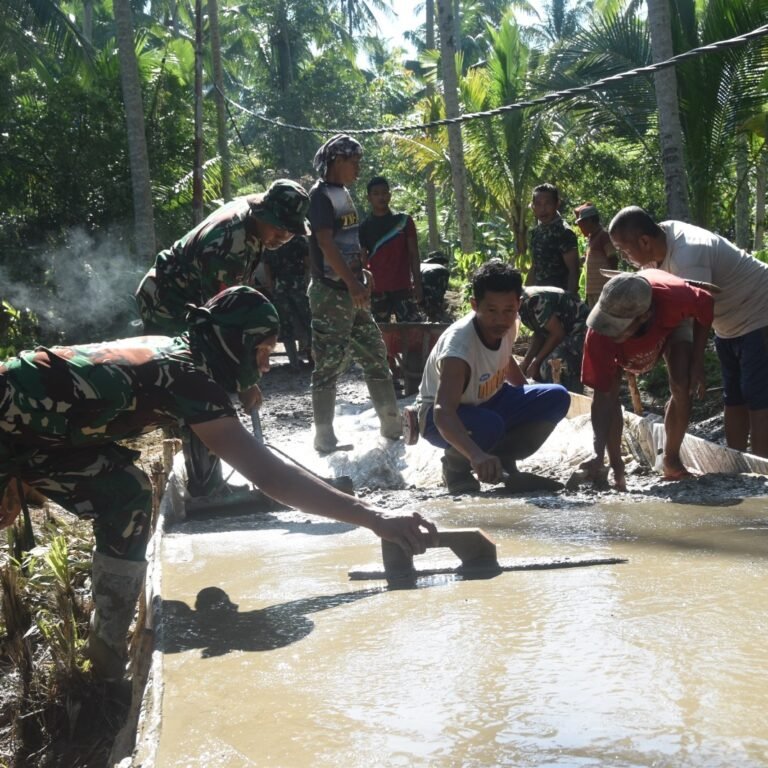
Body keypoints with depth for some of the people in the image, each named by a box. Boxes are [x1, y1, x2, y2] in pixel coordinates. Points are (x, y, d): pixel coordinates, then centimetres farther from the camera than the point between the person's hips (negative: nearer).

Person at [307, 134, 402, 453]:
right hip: (331, 293, -9)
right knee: (329, 365, -5)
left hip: (351, 292, 9)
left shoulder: (342, 193, 16)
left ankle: (393, 427, 18)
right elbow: (325, 243, -19)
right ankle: (324, 439, 0)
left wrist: (361, 281, 17)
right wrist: (352, 283, -24)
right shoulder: (320, 194, -10)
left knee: (376, 358, 11)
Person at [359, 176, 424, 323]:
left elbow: (414, 255, 5)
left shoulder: (404, 221, 5)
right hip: (377, 290, 1)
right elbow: (362, 262, 7)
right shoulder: (365, 227, 6)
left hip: (403, 287, -1)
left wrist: (417, 283, -3)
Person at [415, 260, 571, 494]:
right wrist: (477, 455, -66)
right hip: (443, 416, -7)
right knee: (489, 425, -39)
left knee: (557, 398, -8)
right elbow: (443, 413, -50)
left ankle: (504, 462, 5)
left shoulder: (507, 325, -15)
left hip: (487, 401, 7)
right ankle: (455, 467, -6)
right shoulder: (458, 345, -38)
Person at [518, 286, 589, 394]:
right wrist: (525, 362, 1)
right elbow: (539, 334, 11)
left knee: (551, 368, -24)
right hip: (567, 333, 11)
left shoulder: (533, 300, -25)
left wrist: (535, 363, -13)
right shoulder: (523, 306, 4)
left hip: (581, 332, -11)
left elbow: (558, 333, -21)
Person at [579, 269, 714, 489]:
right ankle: (616, 469, -7)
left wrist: (697, 363, -23)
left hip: (668, 324, 1)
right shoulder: (598, 336, -45)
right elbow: (602, 397, -38)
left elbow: (706, 305, -22)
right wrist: (598, 455, -46)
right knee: (610, 392, -20)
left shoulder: (672, 296, -48)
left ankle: (671, 461, 7)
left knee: (682, 389, -13)